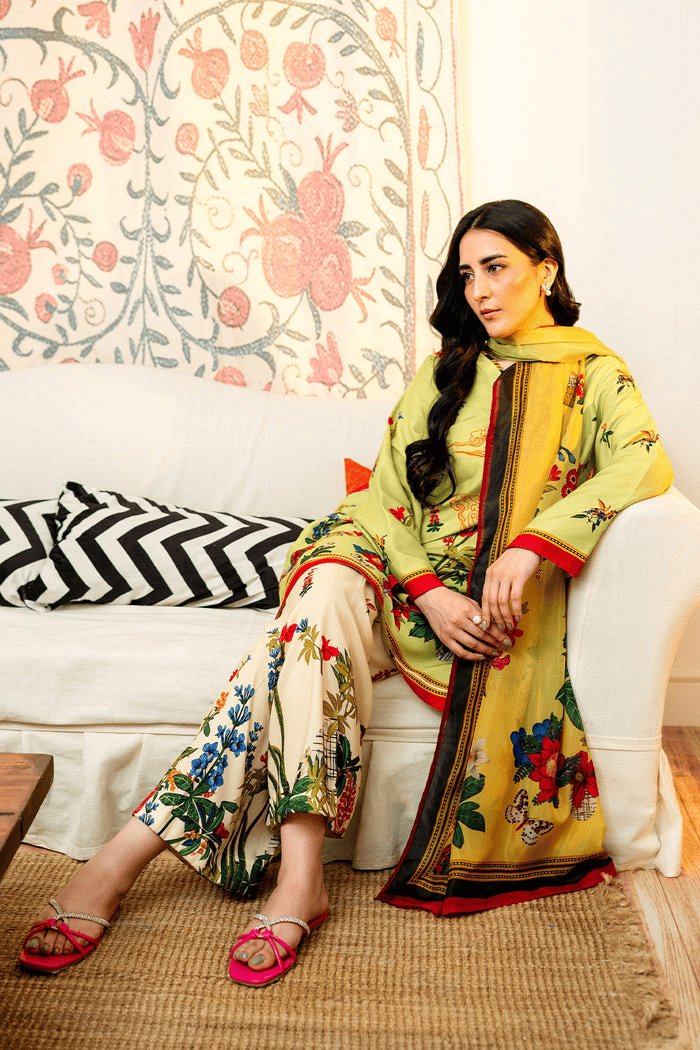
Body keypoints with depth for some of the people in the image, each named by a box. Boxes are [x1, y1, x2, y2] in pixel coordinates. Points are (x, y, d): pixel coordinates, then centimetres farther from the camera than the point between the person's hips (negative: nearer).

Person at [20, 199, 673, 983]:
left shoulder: (594, 373, 7)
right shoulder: (444, 372, 16)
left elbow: (645, 464, -13)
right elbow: (386, 495, 5)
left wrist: (531, 545, -28)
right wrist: (429, 592, -14)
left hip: (501, 596, -3)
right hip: (412, 579, 3)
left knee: (314, 622, -31)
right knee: (326, 588, -34)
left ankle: (130, 852, -30)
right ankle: (298, 879, -37)